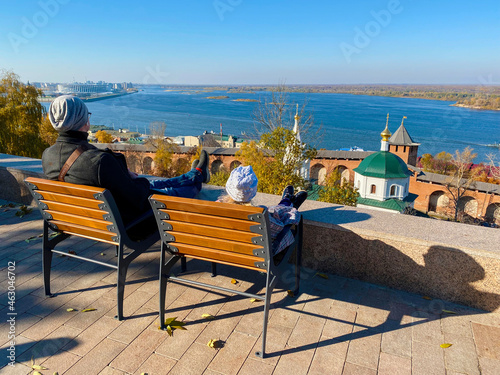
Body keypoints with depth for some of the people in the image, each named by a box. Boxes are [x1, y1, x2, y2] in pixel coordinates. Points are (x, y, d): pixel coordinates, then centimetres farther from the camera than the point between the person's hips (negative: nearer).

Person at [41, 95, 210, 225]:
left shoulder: (47, 155, -12)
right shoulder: (100, 161, -39)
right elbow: (137, 198, -29)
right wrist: (139, 180, -6)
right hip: (125, 222, -8)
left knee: (154, 185, 27)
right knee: (173, 193, 18)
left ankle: (196, 175, 52)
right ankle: (197, 177, 52)